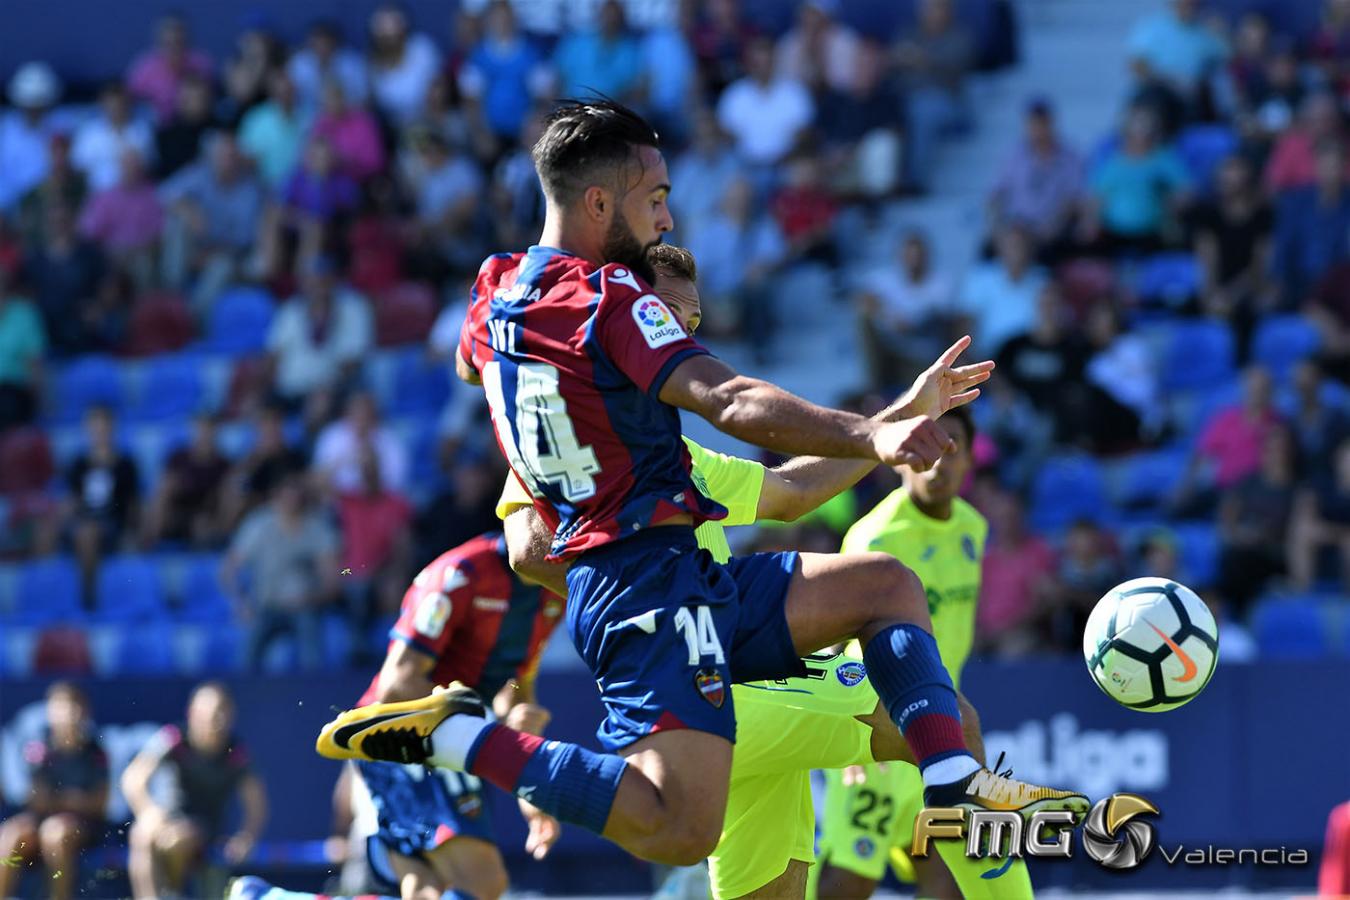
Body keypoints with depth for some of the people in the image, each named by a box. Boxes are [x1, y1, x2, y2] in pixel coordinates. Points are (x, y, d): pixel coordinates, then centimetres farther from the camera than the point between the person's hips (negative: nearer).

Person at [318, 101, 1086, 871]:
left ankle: (955, 784, 1)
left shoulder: (496, 290, 13)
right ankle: (456, 737, -12)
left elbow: (470, 366, 39)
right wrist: (872, 438, -38)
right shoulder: (611, 296, -12)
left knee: (887, 585, 18)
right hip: (653, 578, -10)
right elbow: (732, 404, -28)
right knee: (678, 830, -24)